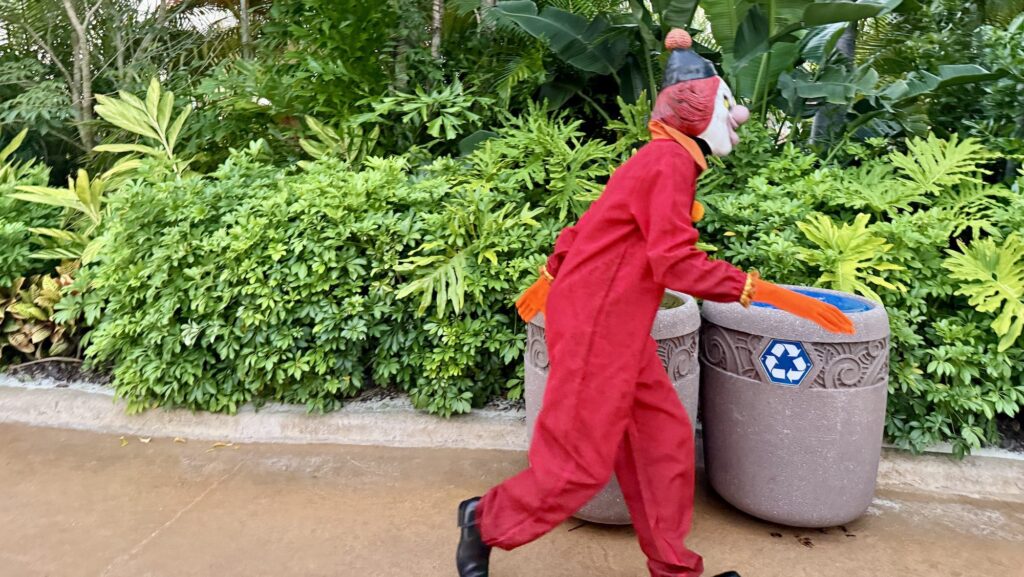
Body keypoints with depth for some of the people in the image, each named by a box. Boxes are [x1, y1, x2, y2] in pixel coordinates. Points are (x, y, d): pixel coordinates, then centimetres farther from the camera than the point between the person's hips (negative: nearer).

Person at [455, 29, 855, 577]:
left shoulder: (659, 159, 15)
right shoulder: (671, 160, -15)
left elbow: (589, 224, 20)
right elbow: (676, 260, -26)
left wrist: (550, 278, 30)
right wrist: (768, 292, -26)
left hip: (617, 326, 10)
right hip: (596, 325, -10)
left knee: (663, 438, 12)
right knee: (582, 460, -1)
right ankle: (486, 520, 20)